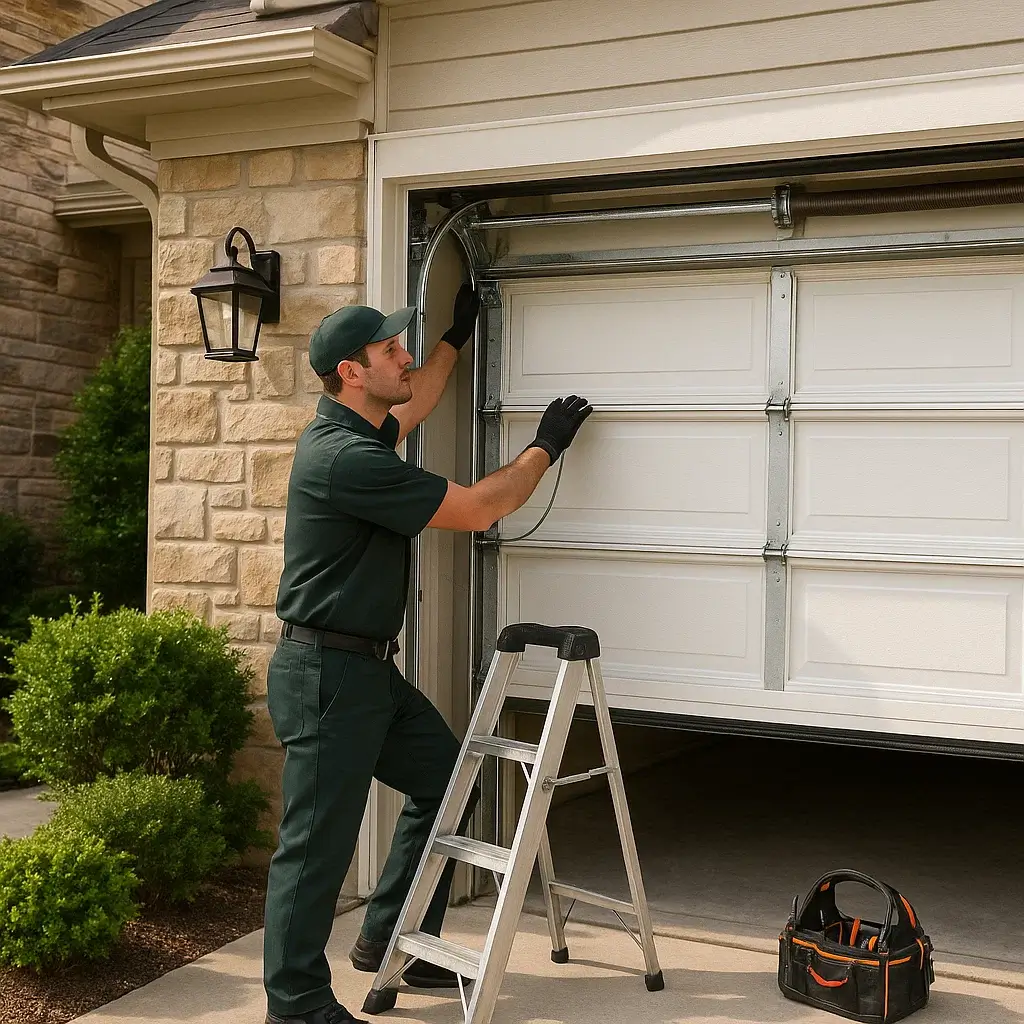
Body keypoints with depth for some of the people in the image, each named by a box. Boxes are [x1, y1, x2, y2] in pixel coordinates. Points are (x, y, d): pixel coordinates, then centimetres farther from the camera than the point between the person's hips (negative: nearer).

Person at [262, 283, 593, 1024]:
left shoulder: (360, 434, 9)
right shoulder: (343, 457, -23)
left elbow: (416, 403, 35)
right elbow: (477, 510, -17)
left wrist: (458, 334, 41)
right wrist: (547, 446, -4)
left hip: (370, 667, 11)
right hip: (326, 673, -11)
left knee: (446, 779, 16)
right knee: (319, 843, -2)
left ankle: (390, 942, 26)